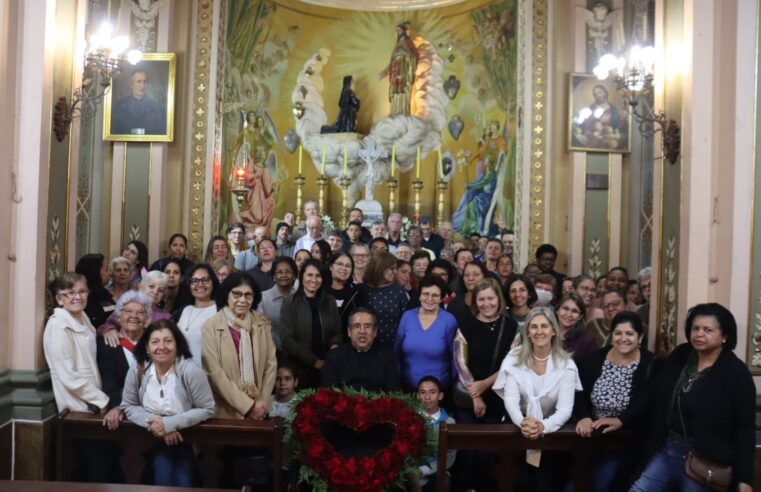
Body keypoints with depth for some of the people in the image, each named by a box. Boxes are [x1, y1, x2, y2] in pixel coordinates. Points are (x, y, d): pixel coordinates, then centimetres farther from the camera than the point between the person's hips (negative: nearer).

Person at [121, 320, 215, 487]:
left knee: (182, 484, -14)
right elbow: (128, 406, 1)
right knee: (163, 482, -16)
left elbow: (207, 410, -15)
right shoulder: (137, 371, -8)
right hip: (156, 440, 2)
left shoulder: (191, 371, -19)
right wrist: (153, 422, -17)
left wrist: (170, 423, -23)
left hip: (188, 440, -2)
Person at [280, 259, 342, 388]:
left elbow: (338, 331, 10)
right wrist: (314, 361, -12)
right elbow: (288, 340, -8)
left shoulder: (329, 301, 7)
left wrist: (335, 345, -12)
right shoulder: (289, 302, -4)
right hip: (300, 367, -2)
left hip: (327, 367, 3)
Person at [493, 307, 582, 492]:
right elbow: (510, 398, -13)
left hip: (550, 431, 0)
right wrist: (523, 422, -33)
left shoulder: (565, 365, -8)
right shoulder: (514, 358, -6)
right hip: (518, 428, 0)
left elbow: (565, 409, -13)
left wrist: (544, 426, -33)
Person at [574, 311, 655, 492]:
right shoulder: (596, 358, 3)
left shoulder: (649, 364, -7)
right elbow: (579, 393, -3)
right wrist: (584, 417, -22)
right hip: (592, 432, 3)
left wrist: (620, 421, -33)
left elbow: (645, 404, -19)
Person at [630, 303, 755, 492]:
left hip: (704, 462, -5)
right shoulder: (679, 356, 4)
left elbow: (745, 428, -11)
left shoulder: (736, 373, -11)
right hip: (665, 451, 5)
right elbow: (657, 402, 12)